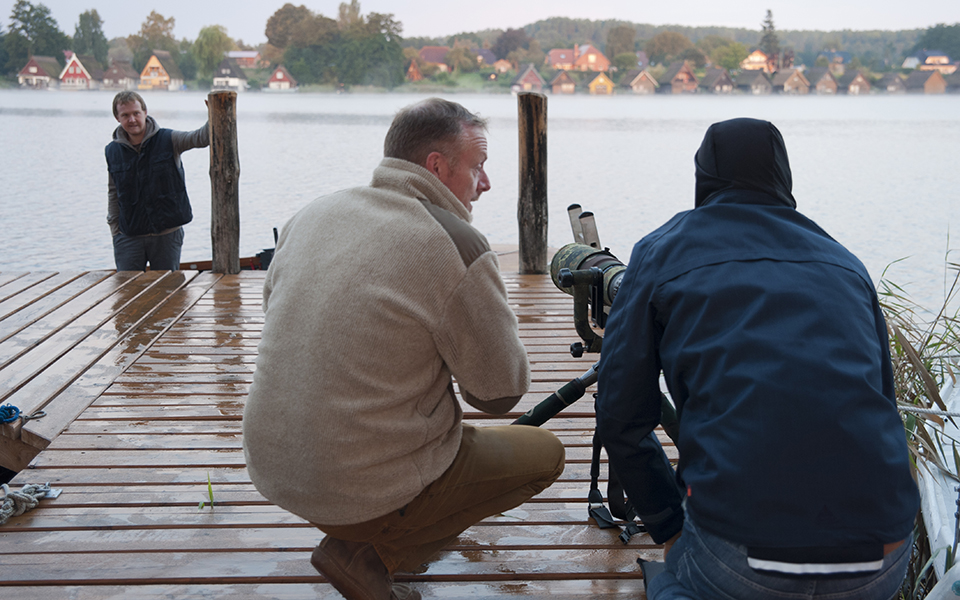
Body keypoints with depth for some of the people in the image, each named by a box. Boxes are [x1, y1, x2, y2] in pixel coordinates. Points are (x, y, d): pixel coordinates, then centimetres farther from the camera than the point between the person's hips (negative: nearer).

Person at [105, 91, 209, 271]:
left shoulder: (168, 140, -3)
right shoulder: (112, 151, 6)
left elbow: (199, 138, -19)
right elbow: (113, 193, 13)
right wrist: (114, 228, 7)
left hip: (167, 234, -2)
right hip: (129, 236, 2)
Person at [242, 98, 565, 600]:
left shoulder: (309, 216, 3)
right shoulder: (458, 247, -17)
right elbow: (501, 394, -10)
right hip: (367, 492, -7)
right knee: (545, 452, 11)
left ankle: (359, 535, 21)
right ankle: (371, 554, 2)